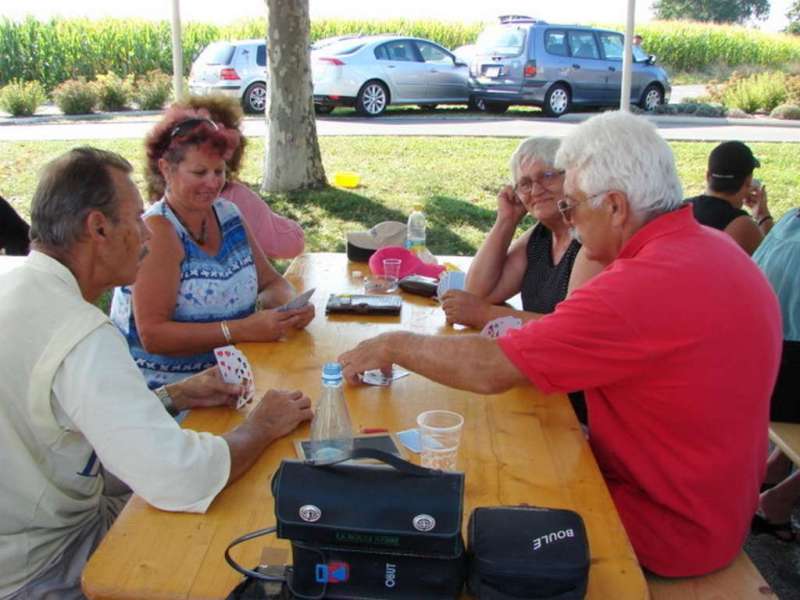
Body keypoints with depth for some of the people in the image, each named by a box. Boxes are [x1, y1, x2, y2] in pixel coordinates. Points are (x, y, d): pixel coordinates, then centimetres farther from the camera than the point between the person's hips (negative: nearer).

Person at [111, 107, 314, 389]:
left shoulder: (227, 214, 7)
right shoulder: (156, 231, -13)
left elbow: (271, 282, 13)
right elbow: (152, 335, -20)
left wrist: (291, 307, -10)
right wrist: (243, 330, -26)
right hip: (163, 390, -6)